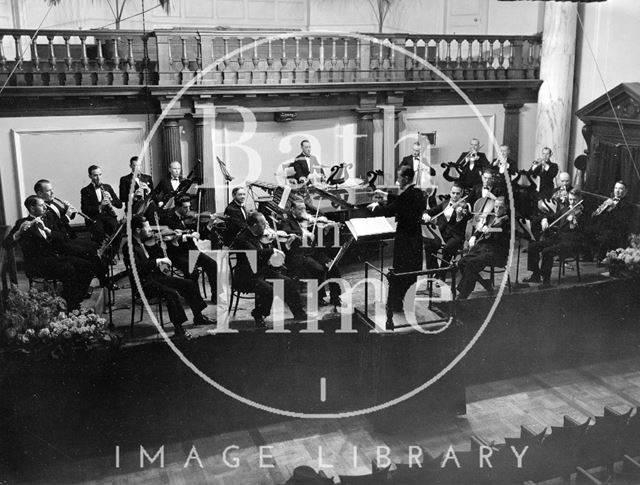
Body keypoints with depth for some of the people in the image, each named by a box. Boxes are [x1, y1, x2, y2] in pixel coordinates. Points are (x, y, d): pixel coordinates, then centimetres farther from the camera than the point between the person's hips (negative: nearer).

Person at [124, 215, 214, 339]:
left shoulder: (145, 241, 10)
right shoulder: (130, 247, -16)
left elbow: (157, 256, 17)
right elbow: (137, 268, -29)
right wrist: (158, 261, -28)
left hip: (156, 276, 9)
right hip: (144, 282, -9)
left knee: (189, 284, 1)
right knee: (172, 293, -32)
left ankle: (198, 317, 12)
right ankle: (178, 328, -21)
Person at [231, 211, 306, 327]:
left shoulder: (260, 236, 11)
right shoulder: (242, 239, -18)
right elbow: (254, 253, -36)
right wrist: (272, 251, -27)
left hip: (263, 271, 9)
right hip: (246, 275, -9)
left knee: (288, 282, -2)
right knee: (268, 290, -31)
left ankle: (299, 313, 9)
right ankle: (258, 316, -6)